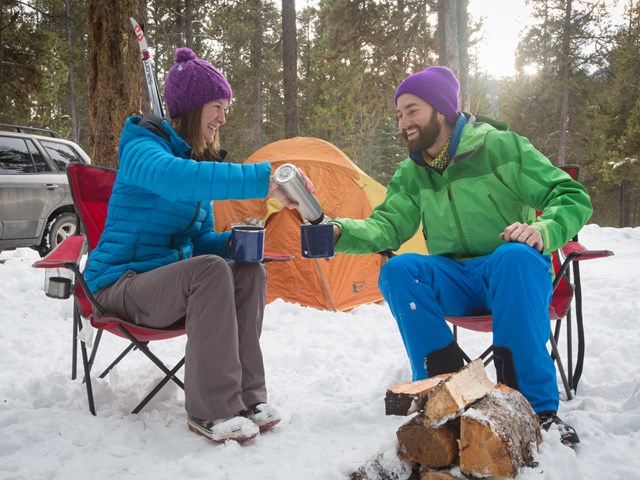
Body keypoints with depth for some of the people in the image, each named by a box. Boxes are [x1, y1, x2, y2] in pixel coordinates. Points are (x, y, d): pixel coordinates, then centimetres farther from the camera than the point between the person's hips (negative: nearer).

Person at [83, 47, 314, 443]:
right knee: (210, 271, -33)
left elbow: (201, 239, 12)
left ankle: (245, 396, -14)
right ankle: (212, 411, -27)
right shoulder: (141, 148, -16)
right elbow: (177, 179, -43)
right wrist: (264, 180, -51)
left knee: (250, 272, -16)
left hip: (166, 281, 8)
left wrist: (235, 241, -11)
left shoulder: (198, 158, 10)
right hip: (120, 284, -7)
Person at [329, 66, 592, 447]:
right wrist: (340, 231, -24)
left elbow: (573, 199, -8)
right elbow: (386, 226, -5)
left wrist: (544, 231, -29)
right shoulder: (411, 175, 6)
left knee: (514, 256, -38)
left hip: (516, 275, -3)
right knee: (398, 270, -25)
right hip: (456, 283, 4)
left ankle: (537, 407, -30)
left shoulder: (502, 146, -7)